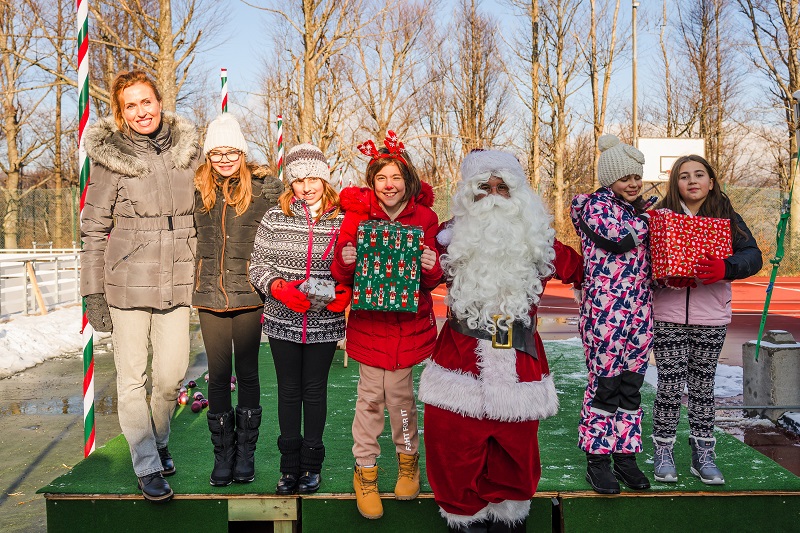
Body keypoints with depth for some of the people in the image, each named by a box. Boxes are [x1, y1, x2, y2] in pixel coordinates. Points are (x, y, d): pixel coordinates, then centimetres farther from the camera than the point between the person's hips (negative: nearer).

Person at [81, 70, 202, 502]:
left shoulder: (187, 150, 5)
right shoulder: (111, 157, -4)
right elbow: (94, 229, -1)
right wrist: (94, 292, -3)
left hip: (176, 284, 3)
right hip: (127, 283, -2)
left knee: (172, 376, 6)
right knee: (132, 378, 4)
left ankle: (157, 441, 34)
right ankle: (147, 466, 19)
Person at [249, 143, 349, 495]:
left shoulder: (341, 221, -4)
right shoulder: (275, 217, -2)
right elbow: (258, 265, -2)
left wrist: (345, 292, -18)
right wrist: (280, 288, -19)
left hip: (325, 323, -1)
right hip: (283, 321, 1)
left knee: (315, 390, 11)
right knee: (289, 389, 12)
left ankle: (312, 463, 26)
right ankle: (290, 464, 26)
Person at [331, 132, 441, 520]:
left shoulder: (423, 218, -1)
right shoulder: (357, 214, -3)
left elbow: (431, 283, 3)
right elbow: (341, 278, -1)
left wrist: (431, 268, -18)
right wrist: (345, 261, -22)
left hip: (409, 323, 0)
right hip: (368, 322, 0)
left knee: (399, 394, 9)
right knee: (370, 398, 4)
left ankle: (407, 457, 35)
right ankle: (365, 470, 22)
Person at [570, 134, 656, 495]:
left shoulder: (639, 209, 18)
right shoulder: (597, 203, -4)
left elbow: (649, 251, 23)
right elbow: (615, 239, -20)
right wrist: (647, 220, -5)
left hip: (640, 308, 7)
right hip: (605, 308, -7)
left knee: (631, 385, 9)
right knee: (604, 383, -3)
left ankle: (625, 456, 18)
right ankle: (597, 460, 7)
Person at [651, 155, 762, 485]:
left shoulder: (727, 218, 6)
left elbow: (753, 256, -5)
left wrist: (724, 268, -24)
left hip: (711, 319, 2)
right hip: (668, 316, -1)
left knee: (703, 386, 9)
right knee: (670, 386, 0)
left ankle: (703, 455, 19)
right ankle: (663, 453, 13)